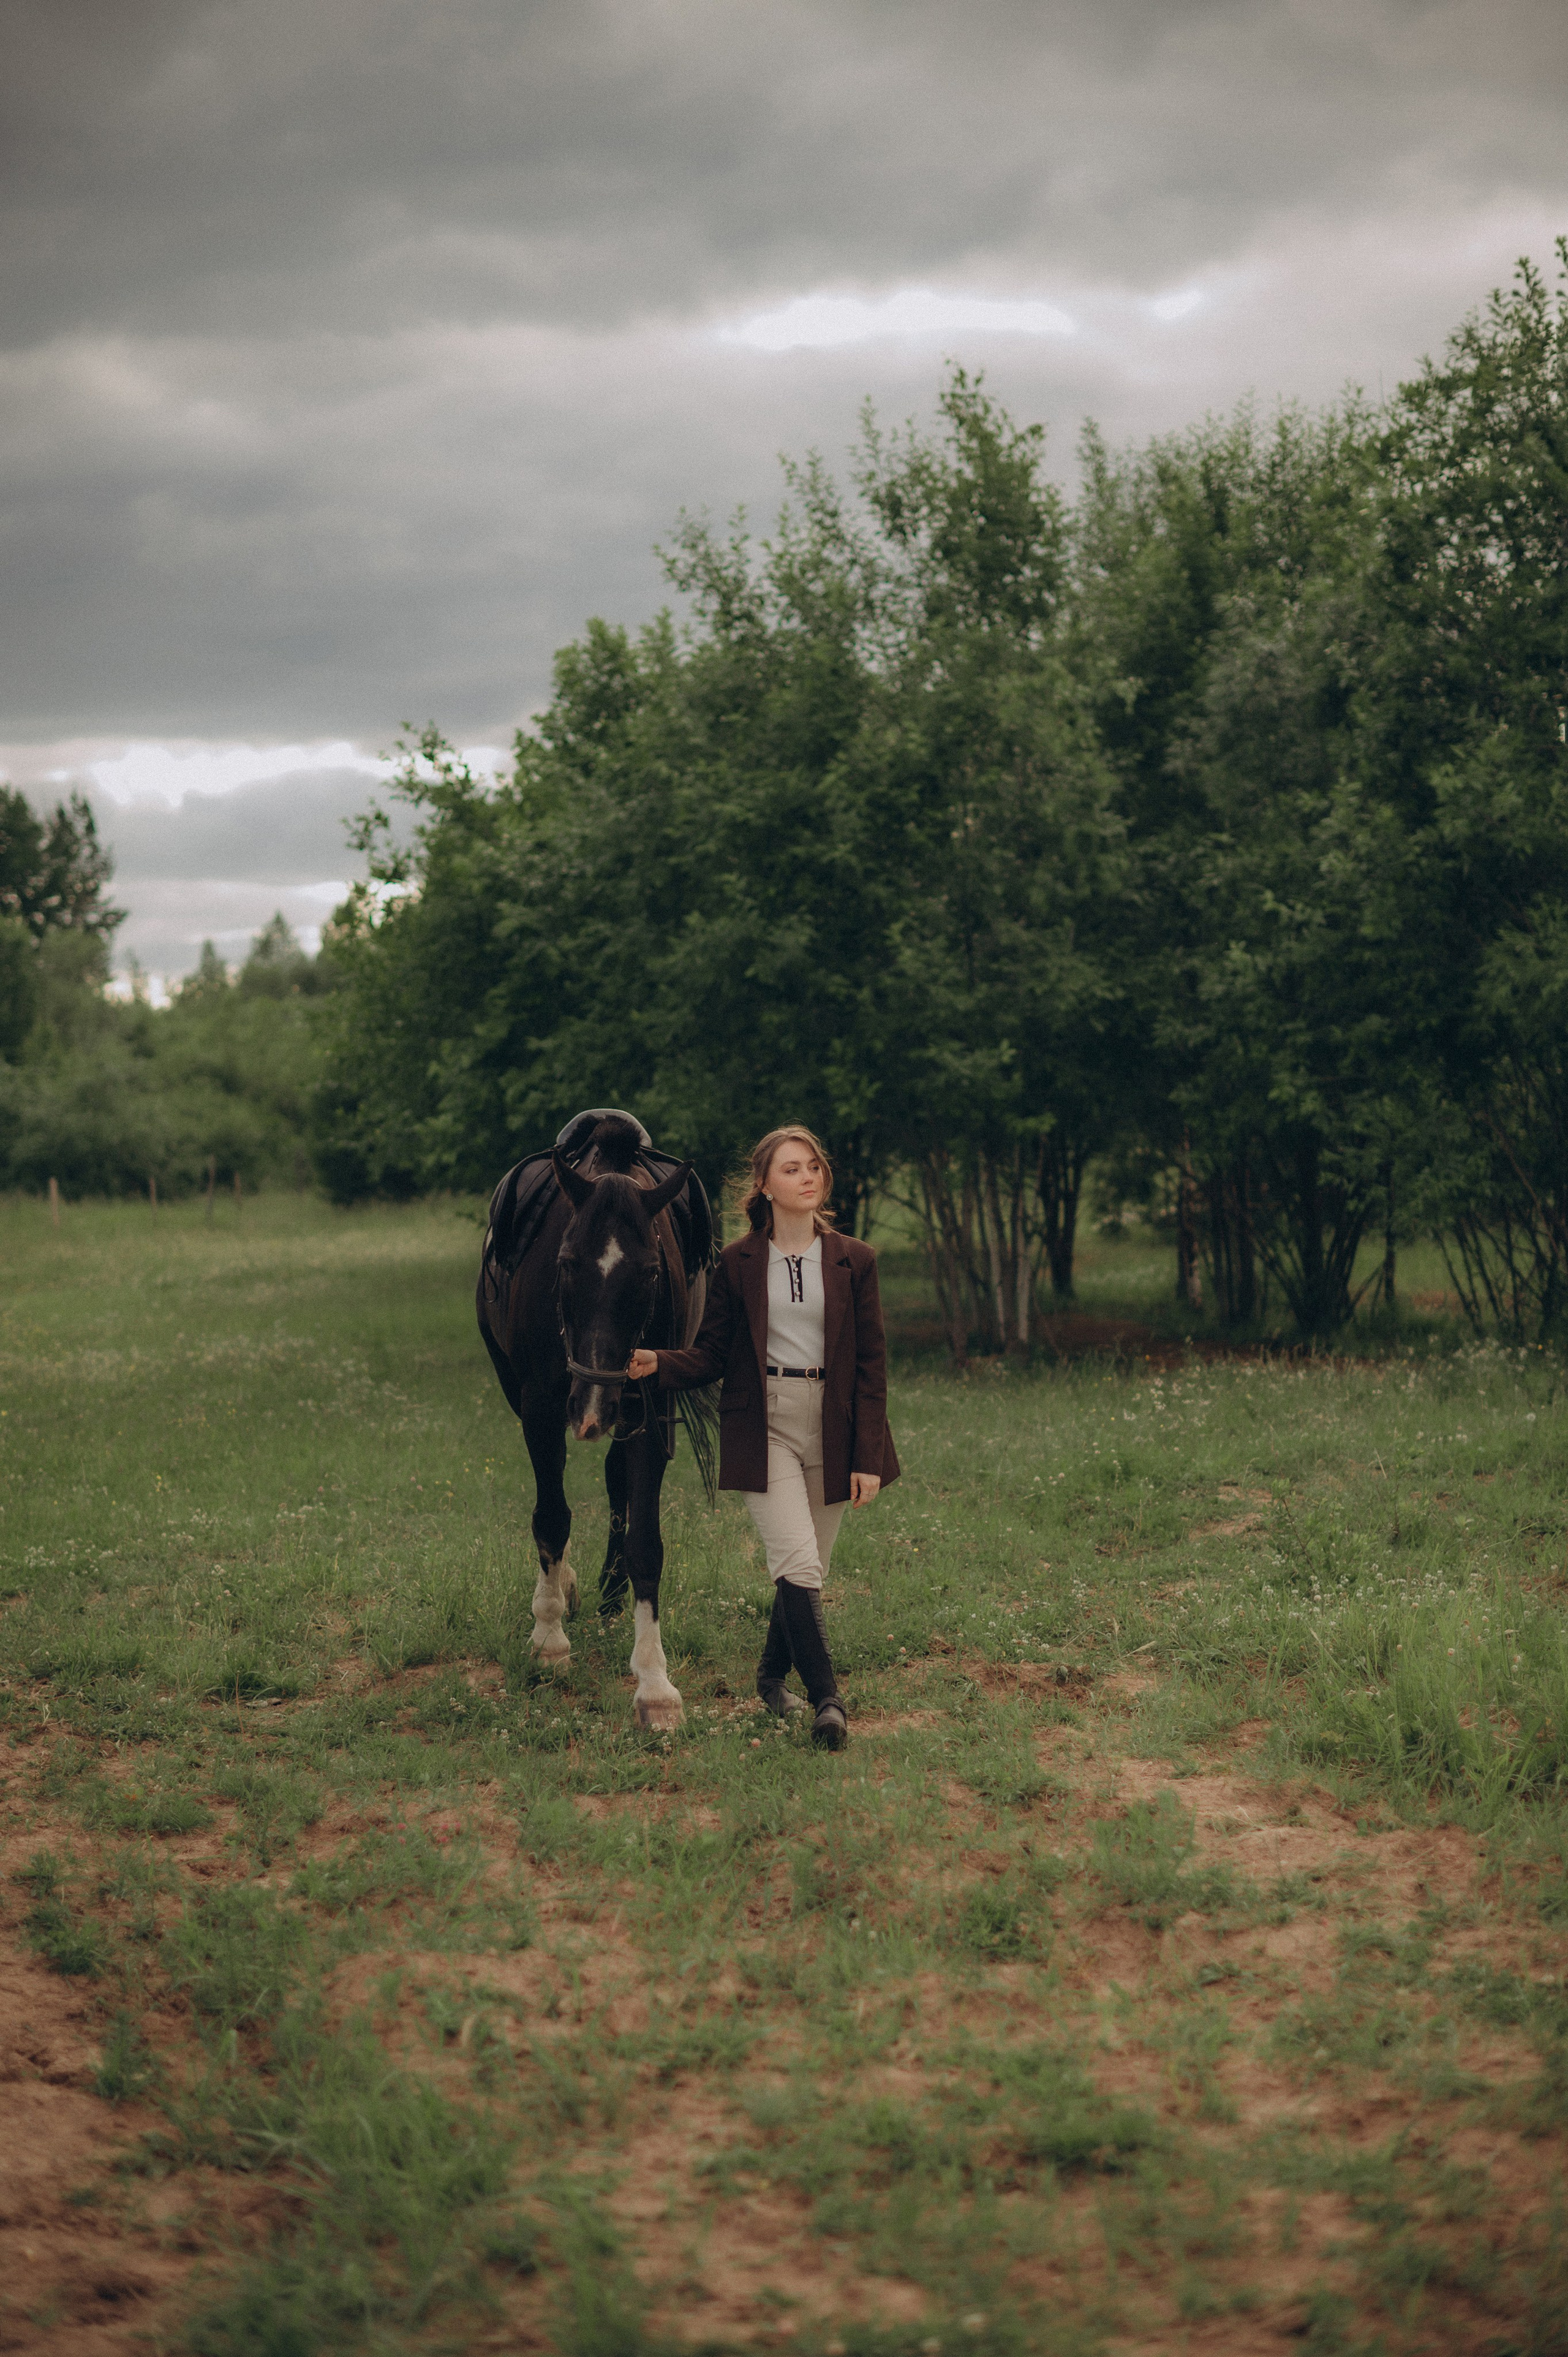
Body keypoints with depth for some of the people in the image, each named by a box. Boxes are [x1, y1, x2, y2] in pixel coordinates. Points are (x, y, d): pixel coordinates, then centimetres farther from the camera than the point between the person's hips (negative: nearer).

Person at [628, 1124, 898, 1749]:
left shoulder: (854, 1261, 4)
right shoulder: (737, 1264, 2)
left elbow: (871, 1365, 2)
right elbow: (713, 1355, 5)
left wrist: (868, 1458, -4)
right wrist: (659, 1365, -17)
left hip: (831, 1429, 2)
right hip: (763, 1427, -2)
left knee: (808, 1570, 9)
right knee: (798, 1564, -16)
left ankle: (773, 1674, 32)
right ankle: (826, 1698, -15)